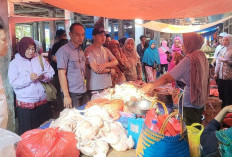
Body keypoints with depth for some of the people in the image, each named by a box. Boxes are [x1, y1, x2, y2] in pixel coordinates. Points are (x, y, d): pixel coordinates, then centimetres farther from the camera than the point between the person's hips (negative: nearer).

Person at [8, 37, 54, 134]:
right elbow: (13, 83, -10)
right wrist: (29, 79, -20)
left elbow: (51, 73, 4)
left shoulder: (40, 59, 7)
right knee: (27, 132, 6)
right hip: (25, 103, -3)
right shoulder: (15, 63, -1)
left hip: (43, 101, 3)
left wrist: (44, 77, -15)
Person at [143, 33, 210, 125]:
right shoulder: (201, 56, 5)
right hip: (201, 102, 8)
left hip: (191, 103, -8)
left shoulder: (188, 59, -20)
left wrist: (151, 86, -12)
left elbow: (168, 78, -22)